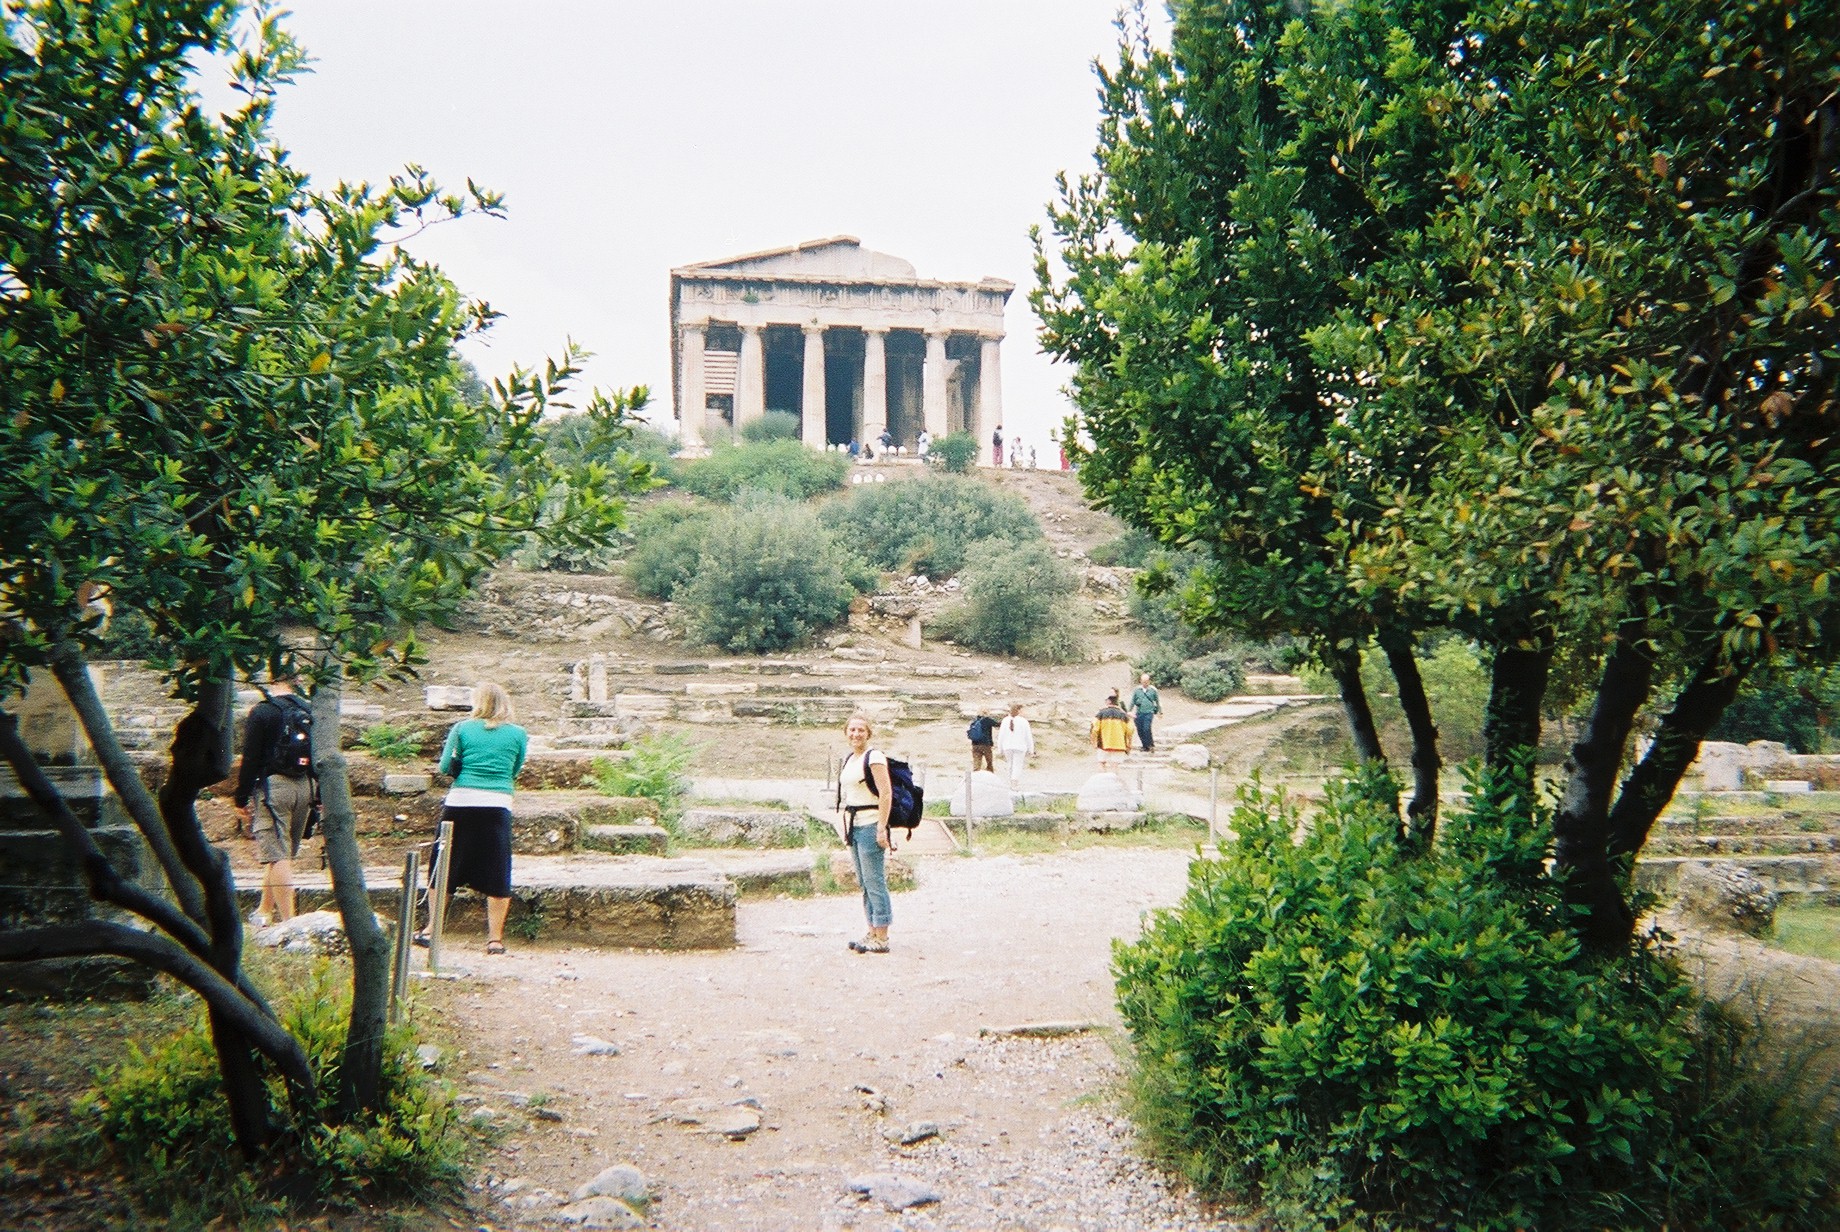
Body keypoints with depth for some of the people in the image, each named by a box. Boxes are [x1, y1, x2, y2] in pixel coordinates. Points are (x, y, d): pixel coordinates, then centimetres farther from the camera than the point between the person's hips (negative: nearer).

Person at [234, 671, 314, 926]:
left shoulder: (262, 712, -8)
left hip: (273, 785, -6)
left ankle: (288, 920, -12)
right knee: (284, 854, 18)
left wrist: (241, 800, -3)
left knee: (277, 856, -7)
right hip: (303, 787, 6)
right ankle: (265, 910, 32)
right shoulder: (309, 712, 8)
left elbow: (250, 759, -9)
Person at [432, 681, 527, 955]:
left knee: (445, 870, 15)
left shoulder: (462, 729, 3)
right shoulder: (518, 734, 6)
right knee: (496, 875, 6)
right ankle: (495, 938, 8)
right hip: (497, 807, 0)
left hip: (460, 803, 0)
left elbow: (445, 767, 4)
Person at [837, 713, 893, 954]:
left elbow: (886, 794, -16)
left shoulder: (874, 757, -10)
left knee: (875, 883, -5)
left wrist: (882, 828, -20)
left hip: (871, 825, -9)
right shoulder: (848, 760, 16)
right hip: (854, 826, 9)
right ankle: (872, 932, 19)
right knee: (864, 883, 12)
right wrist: (845, 828, 19)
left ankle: (881, 939, 0)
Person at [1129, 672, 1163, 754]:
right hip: (1139, 712, 3)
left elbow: (1157, 701, 14)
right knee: (1140, 731, 4)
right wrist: (1130, 711, 3)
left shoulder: (1152, 689, 4)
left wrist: (1160, 712, 19)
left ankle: (1151, 745, 0)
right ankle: (1145, 746, 19)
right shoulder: (1136, 690, 5)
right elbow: (1132, 701, 10)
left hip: (1149, 712, -2)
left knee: (1146, 729, -17)